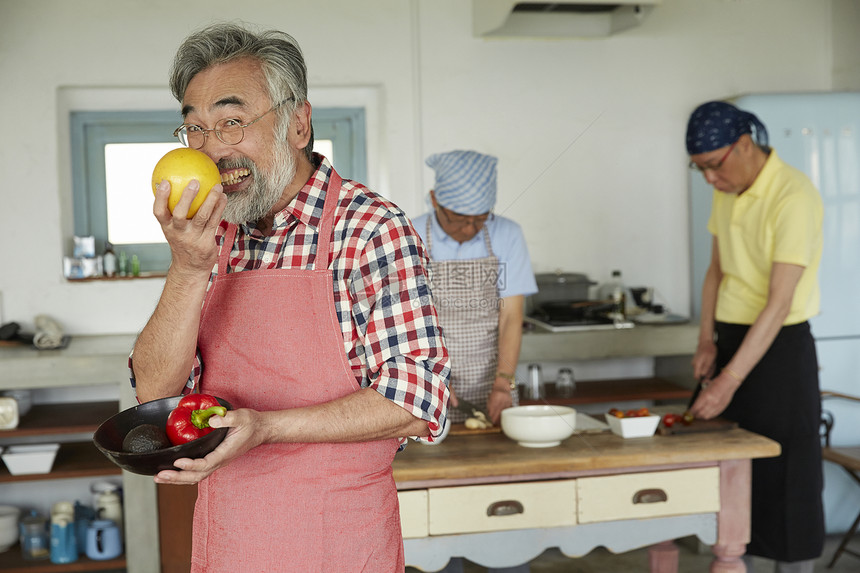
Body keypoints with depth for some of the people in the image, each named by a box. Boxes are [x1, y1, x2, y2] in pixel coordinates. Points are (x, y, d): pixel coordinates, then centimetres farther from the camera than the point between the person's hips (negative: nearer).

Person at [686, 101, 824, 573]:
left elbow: (779, 304, -24)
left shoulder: (793, 197, -20)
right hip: (730, 339, 7)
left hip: (780, 347, -7)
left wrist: (730, 381, -26)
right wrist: (707, 340, 3)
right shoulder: (727, 192, 6)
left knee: (784, 479, 0)